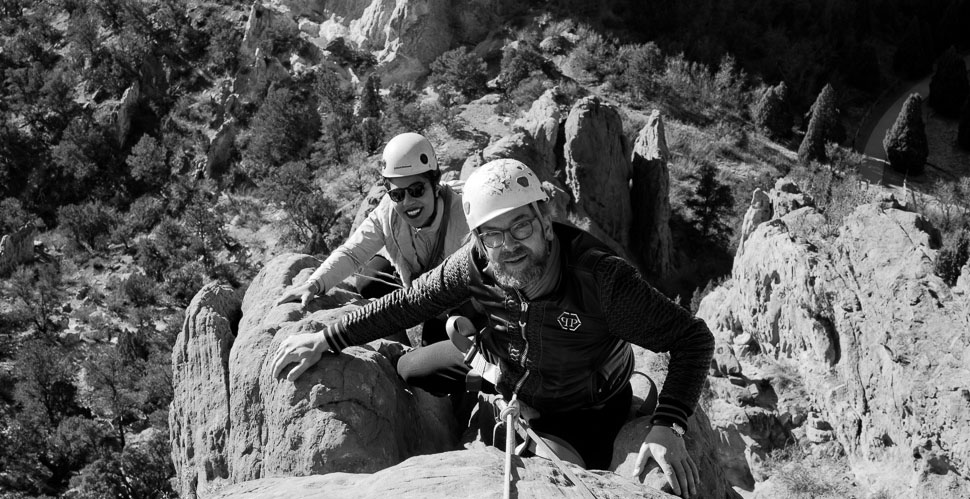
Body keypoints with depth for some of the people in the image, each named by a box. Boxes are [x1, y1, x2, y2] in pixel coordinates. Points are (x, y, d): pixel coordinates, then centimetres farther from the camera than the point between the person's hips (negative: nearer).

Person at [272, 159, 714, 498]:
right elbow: (407, 303, -10)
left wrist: (667, 427, -44)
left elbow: (694, 338, -31)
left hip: (587, 417, -4)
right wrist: (324, 341, -9)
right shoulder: (476, 264, -24)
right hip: (511, 396, 5)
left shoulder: (600, 278, -37)